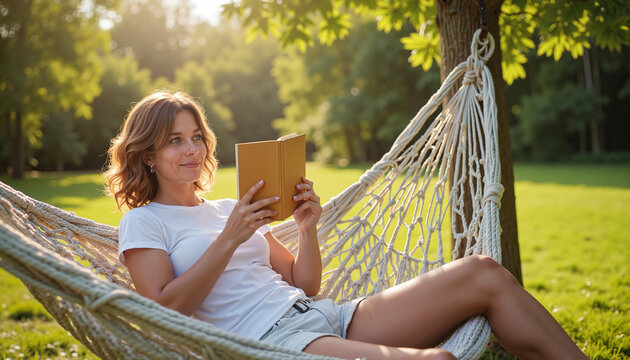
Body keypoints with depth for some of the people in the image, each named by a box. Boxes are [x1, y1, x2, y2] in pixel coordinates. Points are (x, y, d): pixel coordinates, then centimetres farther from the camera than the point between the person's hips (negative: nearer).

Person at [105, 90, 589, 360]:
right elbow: (163, 311, -7)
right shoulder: (142, 222, 9)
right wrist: (229, 239, -12)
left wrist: (308, 228, 3)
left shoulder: (230, 209, 25)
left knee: (483, 273, -9)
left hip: (326, 317, 8)